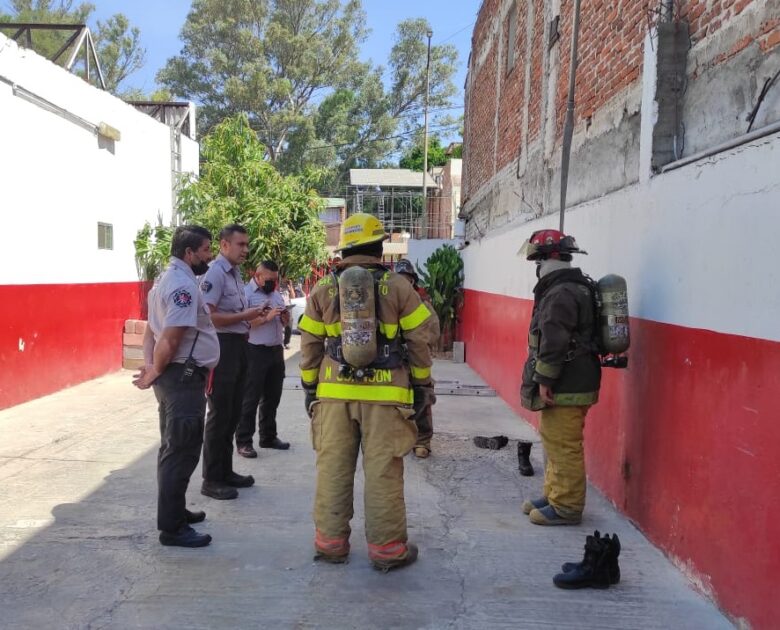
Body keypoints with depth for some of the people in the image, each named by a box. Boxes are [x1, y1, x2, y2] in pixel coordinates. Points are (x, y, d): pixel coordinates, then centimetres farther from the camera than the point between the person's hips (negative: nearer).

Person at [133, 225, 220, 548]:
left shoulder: (167, 280, 15)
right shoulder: (184, 285, -19)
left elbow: (151, 330, 14)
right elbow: (170, 339, -24)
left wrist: (150, 366, 2)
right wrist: (155, 373, -10)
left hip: (174, 377, 11)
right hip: (184, 378, -11)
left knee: (174, 449, 19)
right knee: (181, 452, -2)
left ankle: (174, 511, 33)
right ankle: (172, 527, 7)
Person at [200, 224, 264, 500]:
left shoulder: (235, 273, 15)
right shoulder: (215, 273, -14)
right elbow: (207, 316, -22)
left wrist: (252, 315, 9)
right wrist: (244, 316, -19)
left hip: (238, 345, 10)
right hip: (222, 346, -9)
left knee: (233, 413, 16)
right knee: (219, 414, -2)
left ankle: (225, 471, 28)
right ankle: (211, 480, 9)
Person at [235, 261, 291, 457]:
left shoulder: (276, 294, 16)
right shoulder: (246, 293, -8)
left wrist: (285, 319, -2)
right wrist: (266, 317, -24)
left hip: (276, 350, 8)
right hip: (255, 352, -8)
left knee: (273, 397, 14)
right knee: (250, 398, -2)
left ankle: (268, 437, 26)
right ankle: (243, 441, 5)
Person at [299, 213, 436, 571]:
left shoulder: (323, 289, 5)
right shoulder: (398, 287, -1)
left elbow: (310, 345, 8)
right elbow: (418, 341, 1)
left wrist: (309, 387, 17)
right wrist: (422, 385, 11)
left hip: (334, 392, 2)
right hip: (384, 393, -2)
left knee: (333, 468, 10)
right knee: (383, 472, 4)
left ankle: (330, 542, 19)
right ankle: (387, 547, 12)